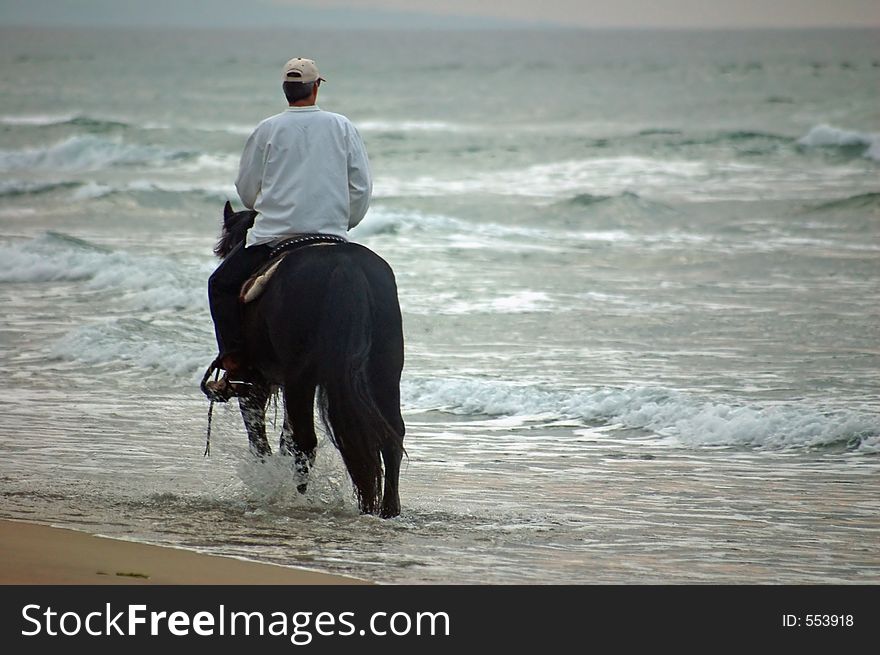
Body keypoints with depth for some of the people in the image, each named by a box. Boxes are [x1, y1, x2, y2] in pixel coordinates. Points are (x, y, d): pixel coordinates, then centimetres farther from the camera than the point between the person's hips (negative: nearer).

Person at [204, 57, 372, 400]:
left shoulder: (268, 130, 2)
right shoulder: (342, 127, 5)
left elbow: (246, 188, 9)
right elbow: (362, 186, 6)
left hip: (274, 234, -2)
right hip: (332, 237, 2)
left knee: (222, 285, 12)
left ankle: (234, 366, 1)